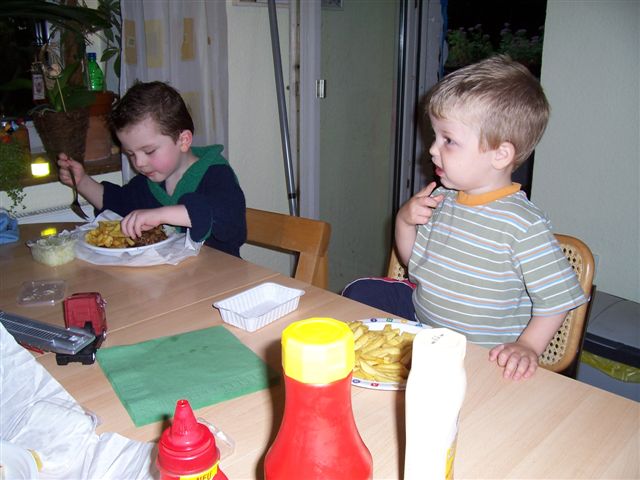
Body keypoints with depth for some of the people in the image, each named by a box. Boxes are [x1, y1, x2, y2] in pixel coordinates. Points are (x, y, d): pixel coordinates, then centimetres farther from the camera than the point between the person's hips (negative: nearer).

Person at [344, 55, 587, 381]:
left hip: (478, 355, -7)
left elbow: (556, 298, -15)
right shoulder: (441, 199, 0)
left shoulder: (523, 224, -22)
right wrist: (404, 220, -5)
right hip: (421, 317, 7)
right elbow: (412, 261, 12)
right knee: (360, 292, 8)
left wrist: (526, 347, -23)